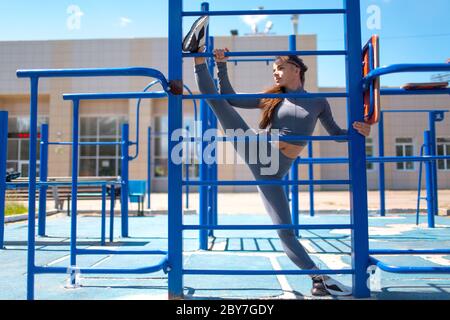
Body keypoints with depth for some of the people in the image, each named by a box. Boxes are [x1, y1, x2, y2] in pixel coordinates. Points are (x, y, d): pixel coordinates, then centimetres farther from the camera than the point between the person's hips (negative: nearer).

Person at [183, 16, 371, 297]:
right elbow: (230, 98, 10)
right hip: (256, 151, 2)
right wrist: (222, 65, 4)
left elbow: (335, 132, 17)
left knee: (285, 230, -3)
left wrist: (356, 131, -3)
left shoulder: (318, 102, 8)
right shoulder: (271, 98, 8)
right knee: (217, 101, -17)